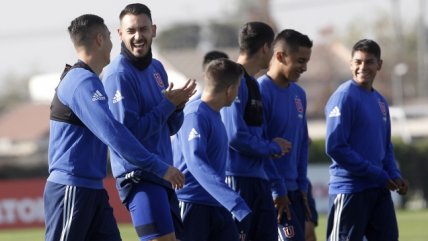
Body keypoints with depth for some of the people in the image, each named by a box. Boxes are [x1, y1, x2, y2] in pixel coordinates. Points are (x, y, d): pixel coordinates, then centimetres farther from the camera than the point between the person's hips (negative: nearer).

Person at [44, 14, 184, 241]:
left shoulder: (80, 80, 16)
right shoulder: (83, 83, -16)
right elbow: (112, 133, -25)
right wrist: (159, 167, -24)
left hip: (91, 189, 10)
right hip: (71, 190, -10)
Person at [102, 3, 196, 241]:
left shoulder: (157, 68, 13)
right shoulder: (118, 75, -13)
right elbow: (128, 132, -19)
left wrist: (177, 106, -4)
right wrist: (167, 105, -13)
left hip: (163, 175, 9)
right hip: (138, 175, -9)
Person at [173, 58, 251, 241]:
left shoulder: (215, 115, 15)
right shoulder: (195, 115, -15)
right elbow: (196, 162, -29)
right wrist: (237, 204, -37)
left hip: (217, 206, 9)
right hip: (192, 205, -9)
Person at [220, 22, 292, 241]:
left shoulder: (252, 83, 16)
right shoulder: (236, 82, -14)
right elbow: (236, 136, -20)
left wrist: (270, 148, 1)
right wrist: (272, 147, -7)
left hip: (258, 178, 9)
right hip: (238, 179, -9)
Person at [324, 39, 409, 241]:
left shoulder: (380, 101, 13)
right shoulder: (344, 97, -11)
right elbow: (335, 147, -18)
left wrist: (394, 175, 2)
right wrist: (377, 174, -17)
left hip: (379, 190, 8)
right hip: (350, 190, -8)